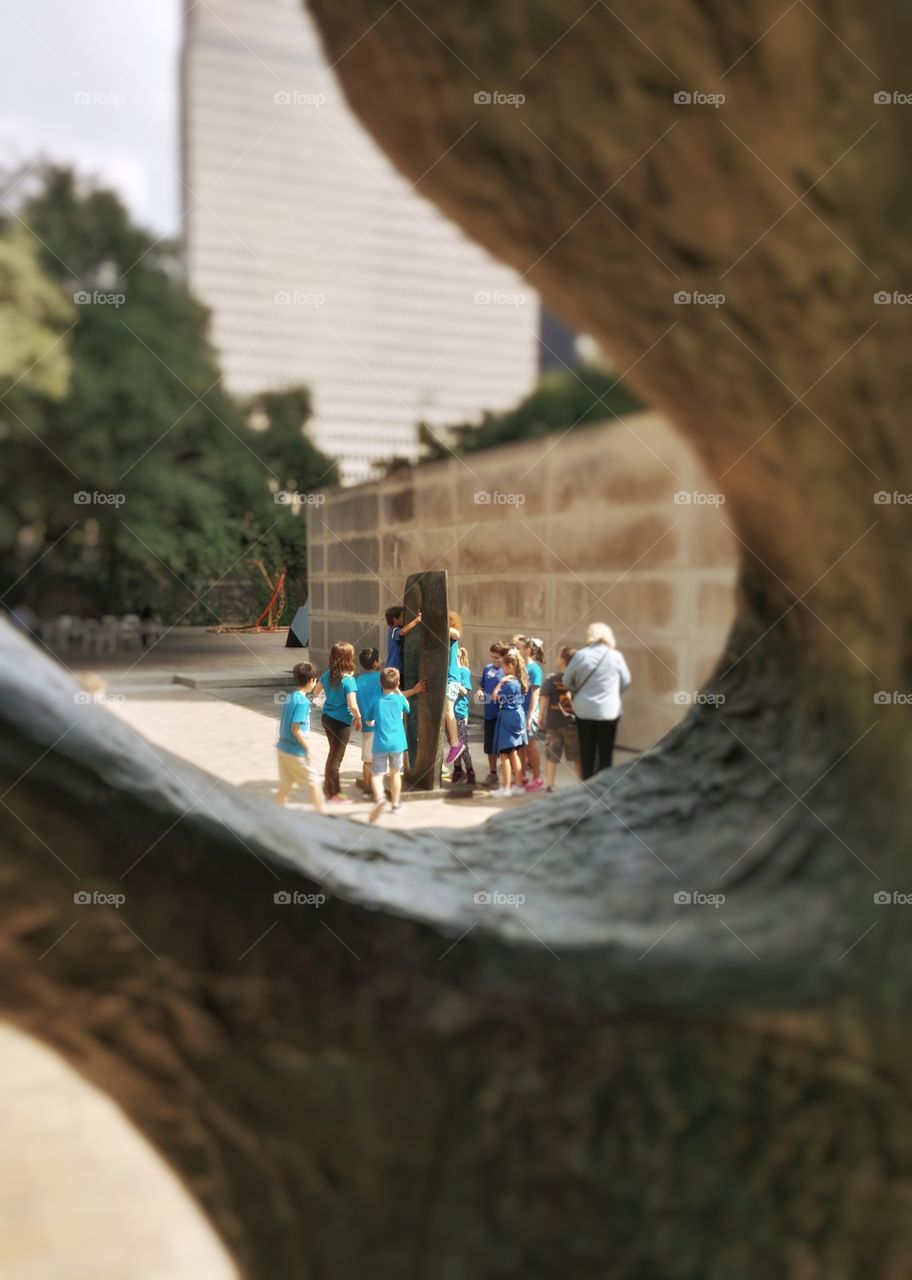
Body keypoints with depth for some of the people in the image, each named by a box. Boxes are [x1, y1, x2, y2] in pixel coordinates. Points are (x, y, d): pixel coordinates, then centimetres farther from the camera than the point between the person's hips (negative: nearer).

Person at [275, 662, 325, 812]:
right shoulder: (303, 701, -19)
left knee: (285, 786, 14)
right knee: (313, 783, 8)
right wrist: (308, 747, -13)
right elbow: (295, 729, -22)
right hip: (295, 751, -8)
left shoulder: (289, 697, 7)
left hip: (283, 747, 8)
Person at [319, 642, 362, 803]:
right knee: (336, 757, 5)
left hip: (327, 717, 7)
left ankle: (332, 786, 32)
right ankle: (333, 794, 15)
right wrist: (358, 718, -9)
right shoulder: (348, 679, -22)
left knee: (333, 754, 21)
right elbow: (352, 705, -25)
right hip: (341, 722, -7)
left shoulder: (327, 674, -1)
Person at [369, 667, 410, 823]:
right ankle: (396, 804, 29)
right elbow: (407, 709, 22)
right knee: (395, 773, 20)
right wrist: (398, 691, 24)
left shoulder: (376, 701, -5)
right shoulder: (400, 699, -1)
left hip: (380, 744, -2)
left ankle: (379, 797, -30)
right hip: (397, 743, 2)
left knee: (376, 775, -1)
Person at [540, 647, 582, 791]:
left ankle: (550, 785, 12)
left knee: (551, 756, 10)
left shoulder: (551, 678, -7)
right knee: (577, 757, 10)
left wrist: (542, 717, 3)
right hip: (572, 722, 1)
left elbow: (544, 699, -8)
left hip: (553, 722, 0)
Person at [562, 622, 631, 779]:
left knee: (586, 753, 12)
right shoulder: (615, 655, -4)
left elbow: (567, 680, 4)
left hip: (584, 710, 1)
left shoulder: (581, 655, -4)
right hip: (609, 711, -1)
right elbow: (626, 682, 6)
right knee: (605, 754, 5)